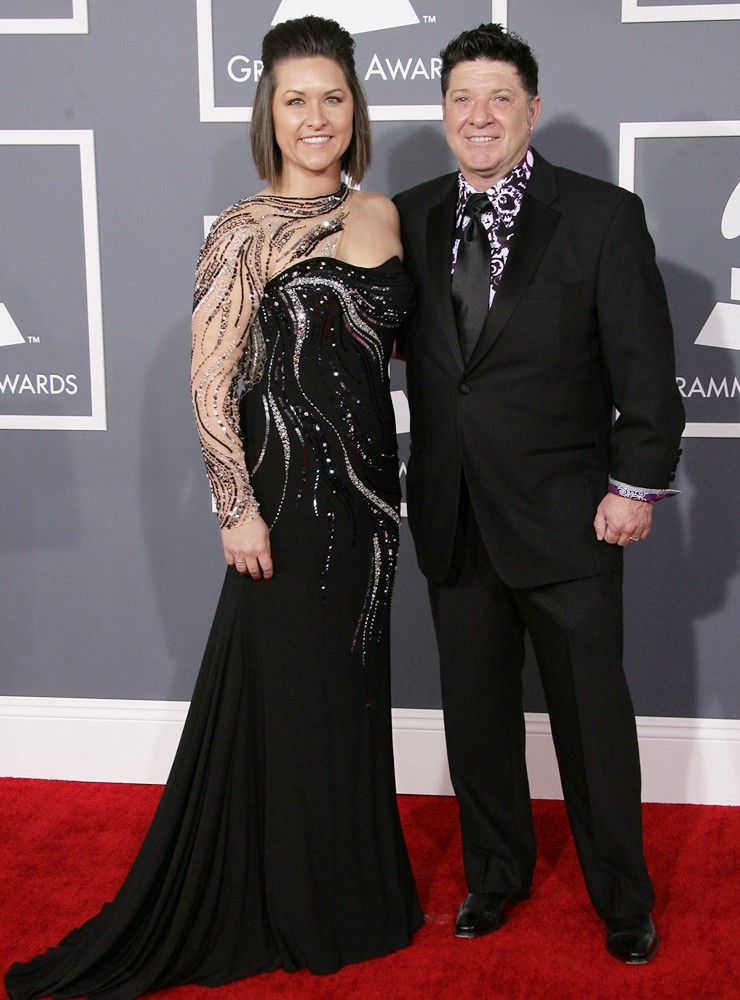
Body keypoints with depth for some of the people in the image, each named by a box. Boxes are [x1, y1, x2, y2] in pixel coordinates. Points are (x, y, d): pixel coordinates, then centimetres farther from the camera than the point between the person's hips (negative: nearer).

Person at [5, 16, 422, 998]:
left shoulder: (381, 214, 8)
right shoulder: (246, 230, -10)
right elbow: (210, 383, -13)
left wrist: (392, 480, 10)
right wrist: (238, 510, -15)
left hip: (367, 486, 6)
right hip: (287, 485, -6)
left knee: (351, 690, 16)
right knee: (284, 693, 5)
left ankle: (350, 894, 33)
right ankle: (280, 909, 23)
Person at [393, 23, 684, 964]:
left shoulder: (603, 216, -6)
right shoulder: (411, 217, 5)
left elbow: (644, 366, -6)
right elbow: (389, 336, 11)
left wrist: (636, 484, -9)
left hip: (567, 520, -3)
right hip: (454, 520, 4)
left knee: (592, 715, 8)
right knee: (475, 710, 15)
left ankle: (622, 897, 27)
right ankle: (495, 874, 35)